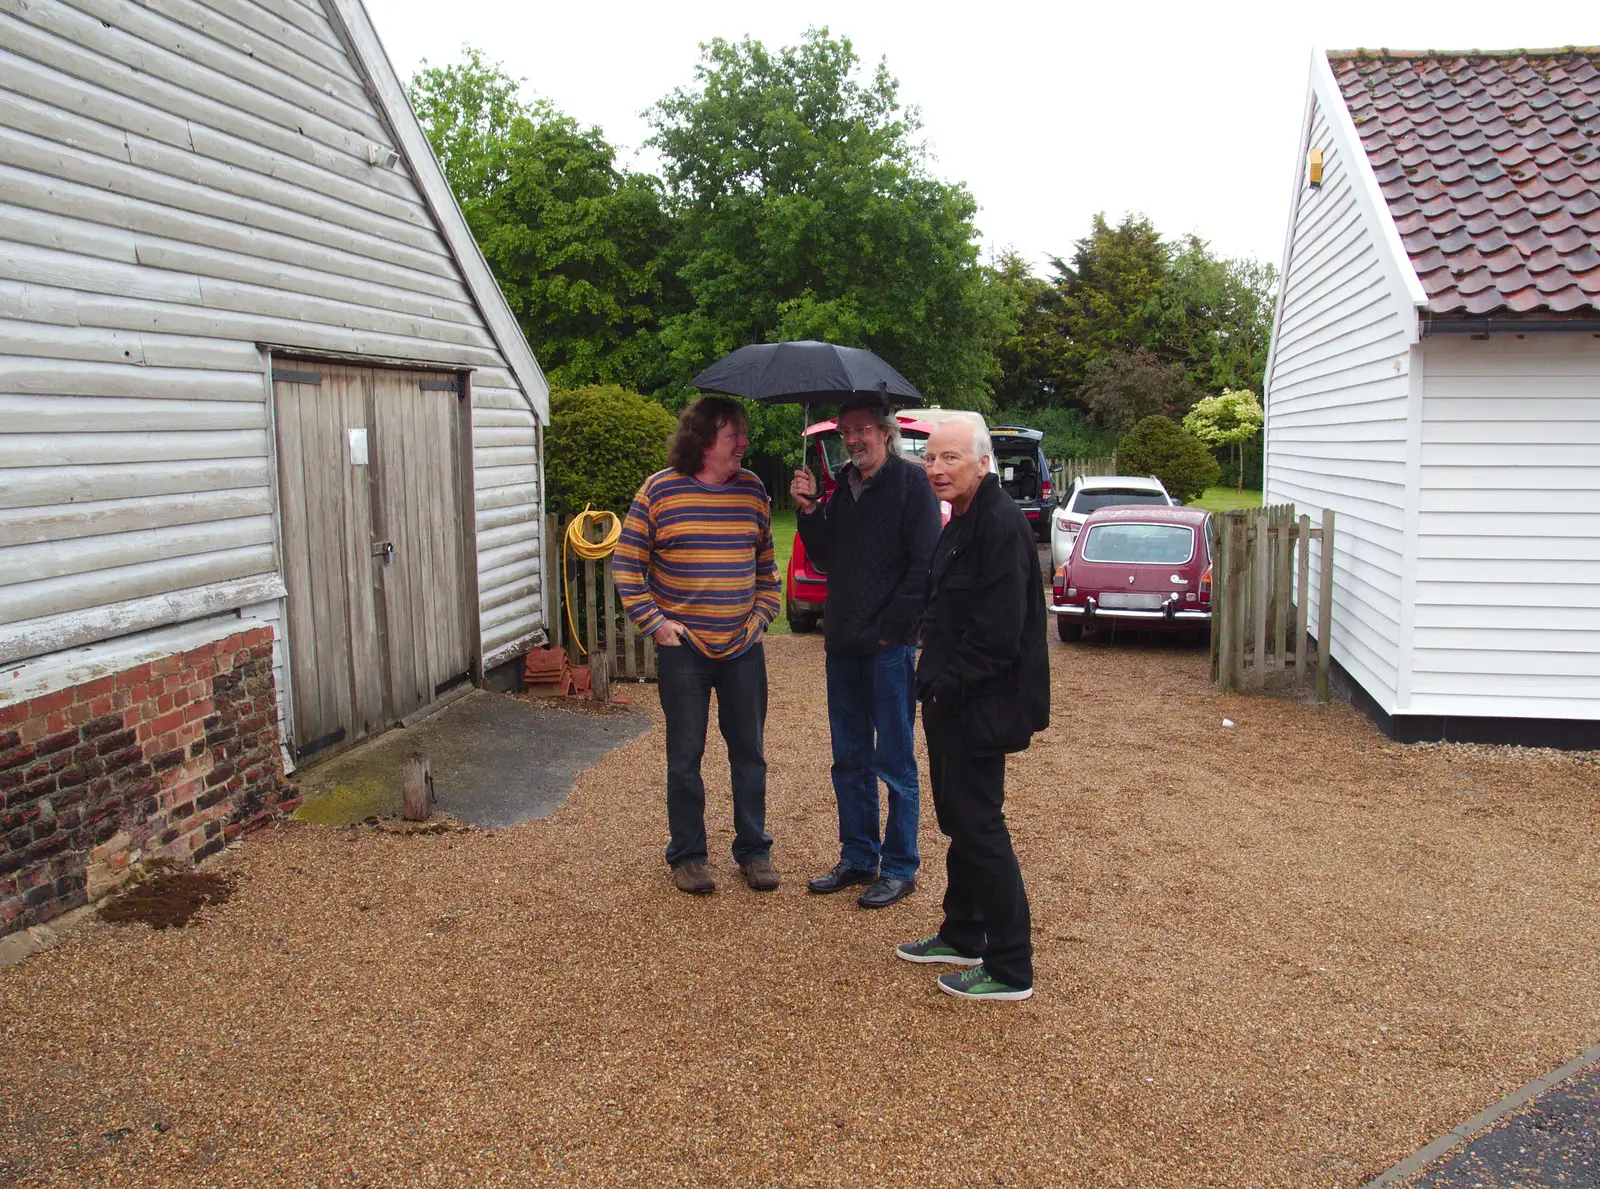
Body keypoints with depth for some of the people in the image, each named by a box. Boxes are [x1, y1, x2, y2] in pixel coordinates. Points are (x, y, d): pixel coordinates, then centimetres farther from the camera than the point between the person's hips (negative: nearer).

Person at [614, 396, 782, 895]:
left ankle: (753, 850, 25)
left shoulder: (753, 490, 5)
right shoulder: (659, 491, -6)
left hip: (743, 647, 3)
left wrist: (762, 613, 6)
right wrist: (654, 622, -7)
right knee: (685, 756, 7)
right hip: (684, 648, -3)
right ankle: (686, 855, 22)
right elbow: (627, 563, -2)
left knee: (749, 753, 10)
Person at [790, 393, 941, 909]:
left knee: (895, 762, 3)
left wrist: (889, 630, -15)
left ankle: (900, 868, 14)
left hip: (889, 646, -7)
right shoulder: (843, 485, 13)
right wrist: (809, 510, 2)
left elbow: (925, 566, -13)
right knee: (850, 760, 14)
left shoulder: (911, 483, -8)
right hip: (843, 644, 7)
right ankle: (858, 859, 25)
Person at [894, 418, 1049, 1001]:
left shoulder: (1002, 525, -20)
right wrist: (935, 682, 10)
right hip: (951, 702, 10)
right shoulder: (960, 524, 13)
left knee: (979, 828, -3)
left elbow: (998, 632, -25)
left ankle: (1010, 969, 9)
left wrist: (947, 686, -17)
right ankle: (963, 936, 35)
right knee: (959, 821, 19)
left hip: (978, 709, -10)